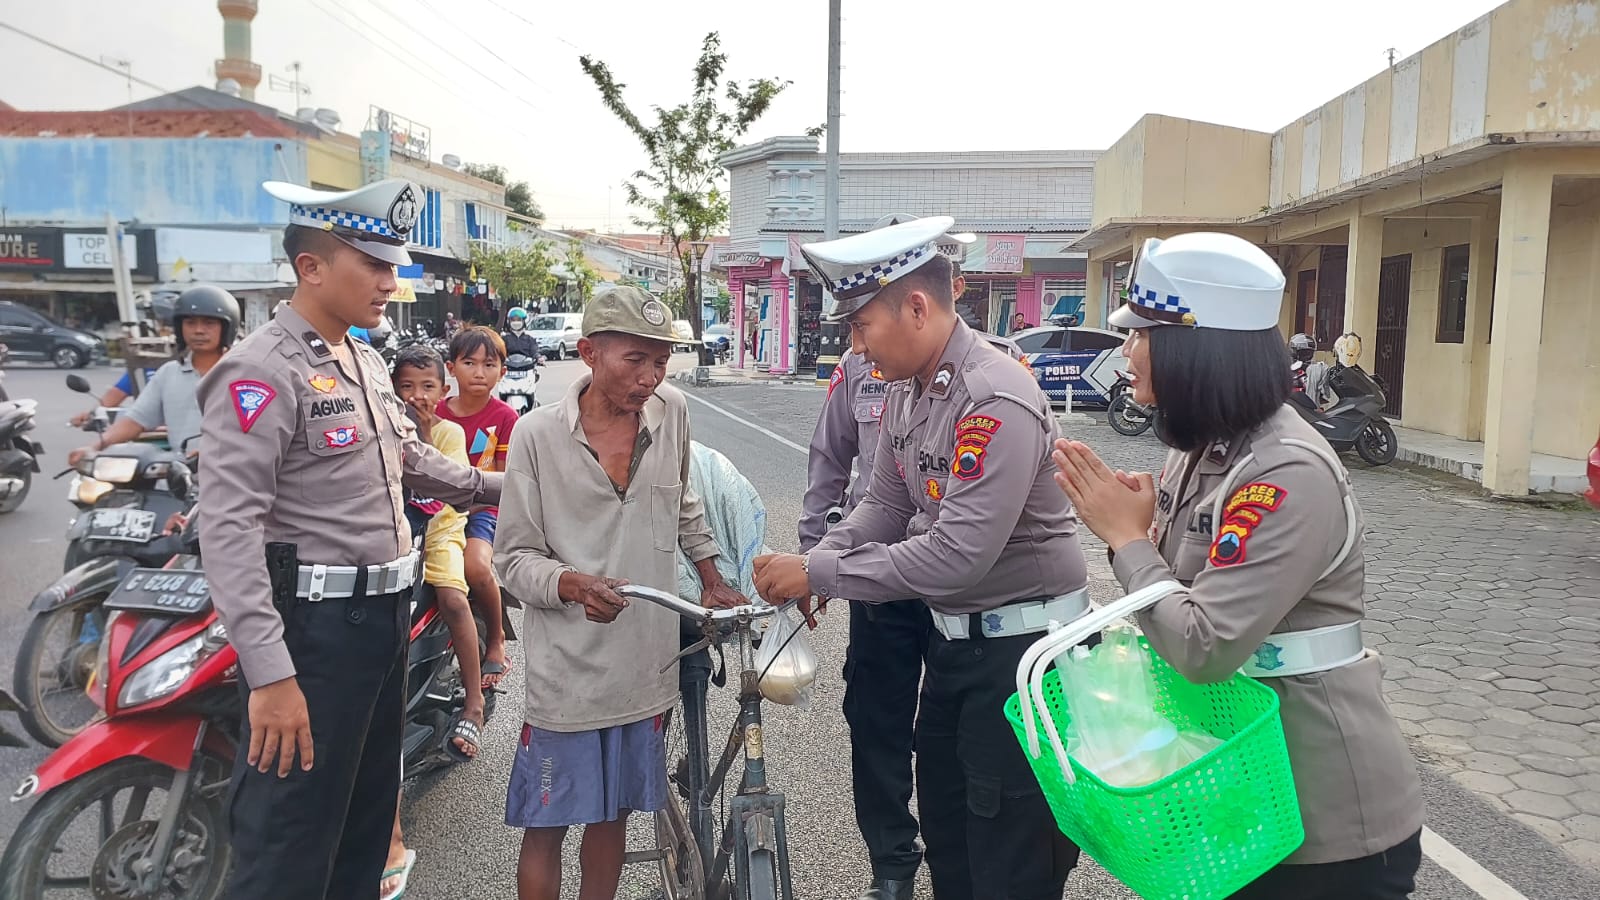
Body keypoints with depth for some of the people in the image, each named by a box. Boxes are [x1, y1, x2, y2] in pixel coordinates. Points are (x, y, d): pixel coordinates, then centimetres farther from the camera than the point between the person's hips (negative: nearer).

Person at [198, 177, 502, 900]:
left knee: (368, 821, 20)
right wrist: (270, 673, -28)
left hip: (384, 615, 9)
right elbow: (229, 527, -23)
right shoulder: (261, 368, -16)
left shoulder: (366, 362, 14)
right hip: (312, 625, -9)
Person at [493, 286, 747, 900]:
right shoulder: (539, 433, -10)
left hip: (646, 660, 4)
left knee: (614, 811, 17)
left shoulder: (671, 412, 0)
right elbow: (514, 559, -6)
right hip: (568, 667, -3)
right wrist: (574, 585, -25)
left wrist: (711, 577, 19)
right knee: (547, 825, 7)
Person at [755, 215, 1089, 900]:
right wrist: (808, 567, -8)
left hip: (1022, 644, -9)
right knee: (944, 823, 23)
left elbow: (958, 555, -31)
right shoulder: (905, 389, 2)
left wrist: (817, 576, -25)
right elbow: (883, 506, 9)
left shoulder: (996, 403, -26)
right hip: (955, 634, 9)